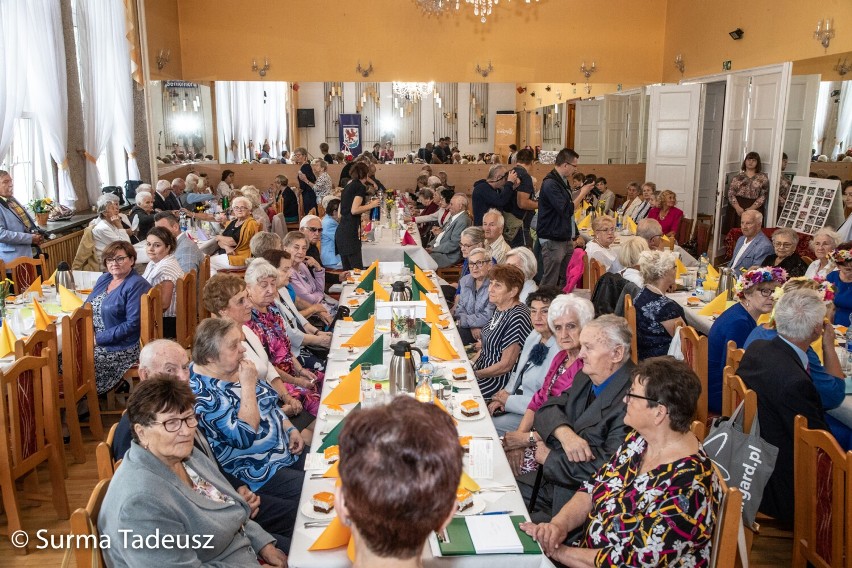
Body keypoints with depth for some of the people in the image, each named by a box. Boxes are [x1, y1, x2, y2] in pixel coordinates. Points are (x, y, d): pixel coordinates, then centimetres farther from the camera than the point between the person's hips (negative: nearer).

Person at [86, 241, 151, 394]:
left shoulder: (137, 285, -12)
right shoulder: (104, 279, 14)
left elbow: (132, 324, -19)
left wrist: (98, 339, -19)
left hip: (121, 347, -8)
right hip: (92, 339, 8)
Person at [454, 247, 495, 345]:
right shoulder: (465, 281, 7)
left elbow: (487, 317, -20)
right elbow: (460, 307, 9)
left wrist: (462, 320, -14)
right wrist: (472, 325, -10)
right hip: (469, 326, 7)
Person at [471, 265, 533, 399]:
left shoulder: (517, 317, -23)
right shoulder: (499, 309, 6)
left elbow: (506, 365, -21)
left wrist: (474, 374, -14)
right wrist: (471, 364, 4)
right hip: (482, 370, 9)